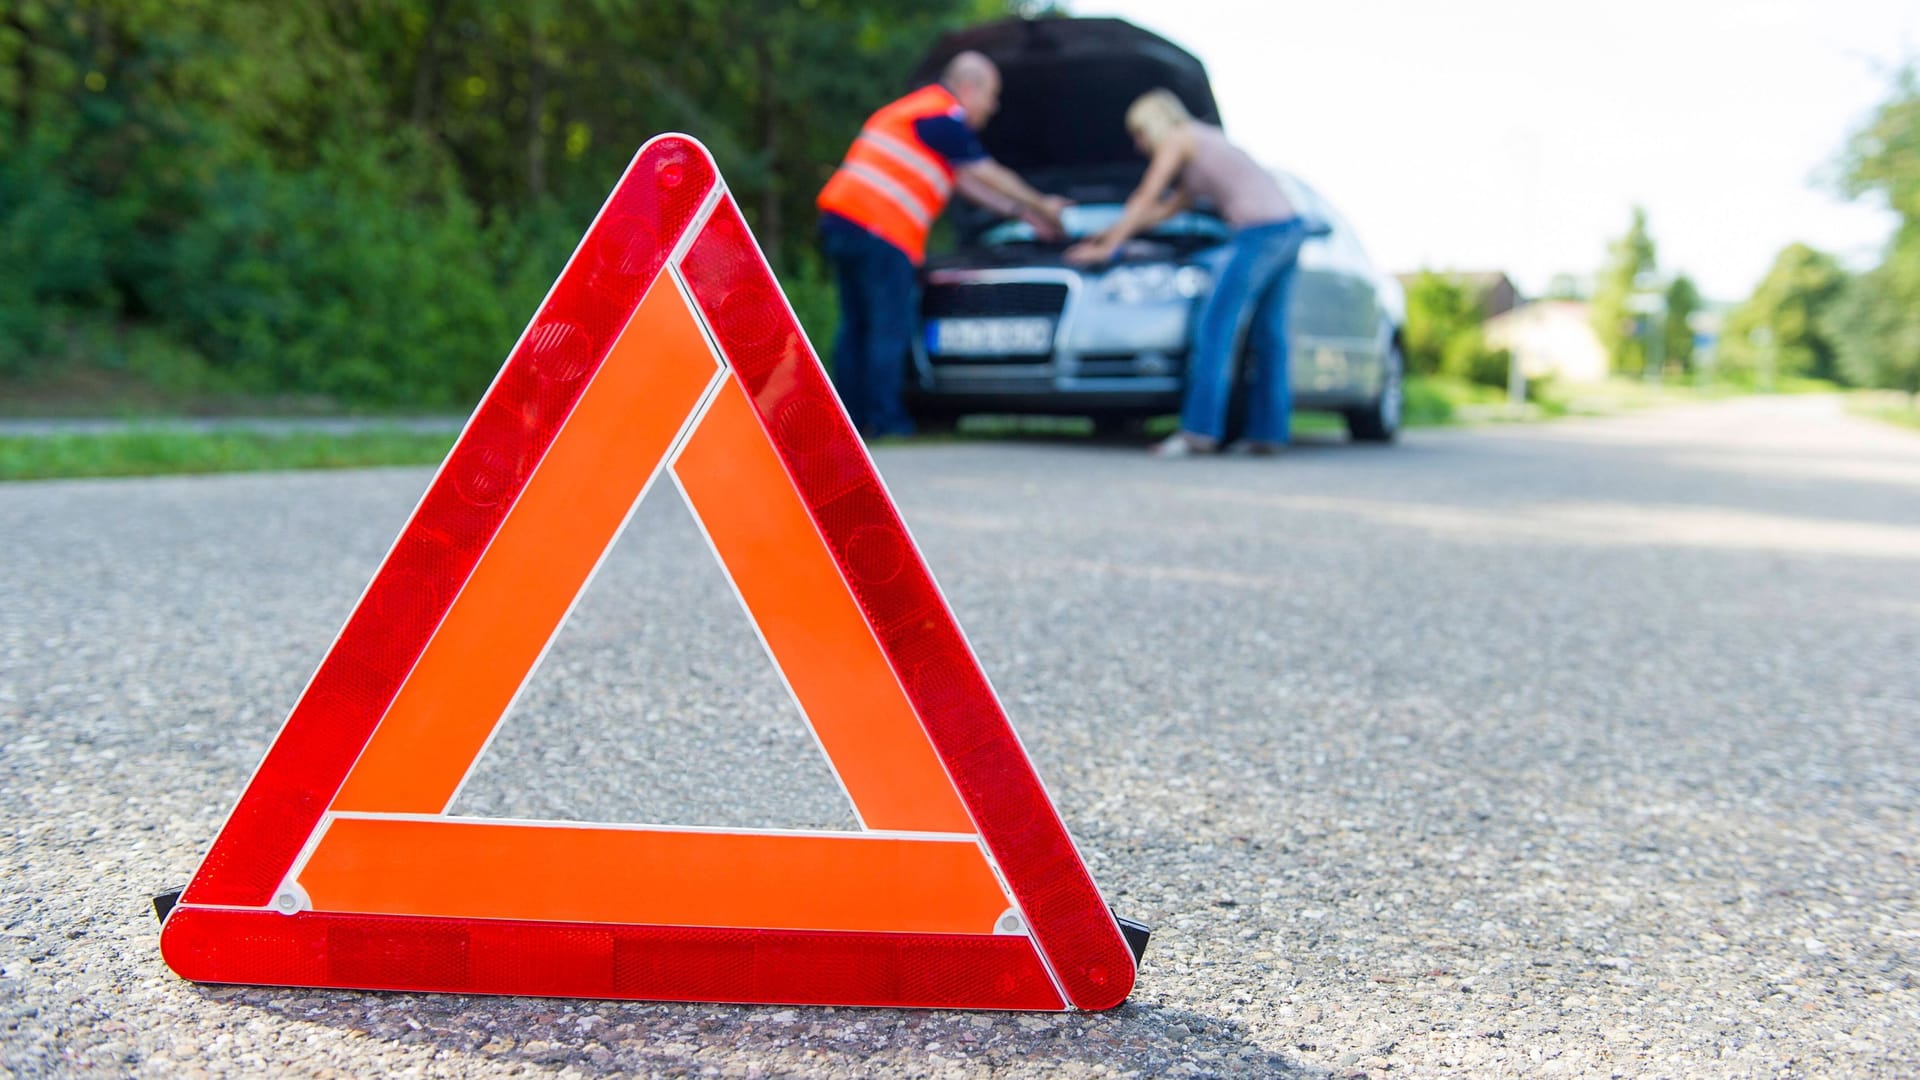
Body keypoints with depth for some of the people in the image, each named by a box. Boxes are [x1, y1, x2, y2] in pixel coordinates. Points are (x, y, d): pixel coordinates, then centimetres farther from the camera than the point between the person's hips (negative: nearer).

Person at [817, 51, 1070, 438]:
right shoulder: (942, 118, -5)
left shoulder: (914, 109, 28)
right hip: (879, 229, -10)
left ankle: (850, 418, 11)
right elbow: (990, 176, 2)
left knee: (856, 326, 10)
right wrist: (1042, 206, 15)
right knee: (890, 328, -7)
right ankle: (885, 419, -7)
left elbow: (967, 181, 29)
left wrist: (1022, 211, 29)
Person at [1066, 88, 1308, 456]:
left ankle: (1201, 429, -10)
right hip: (1289, 225, 9)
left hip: (1261, 230, -9)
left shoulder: (1177, 138, 4)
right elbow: (1165, 209, 34)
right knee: (1268, 333, 10)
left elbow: (1144, 199, 4)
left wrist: (1108, 247, 10)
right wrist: (1109, 232, 38)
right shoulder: (1203, 143, 30)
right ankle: (1269, 431, 12)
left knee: (1215, 326, -8)